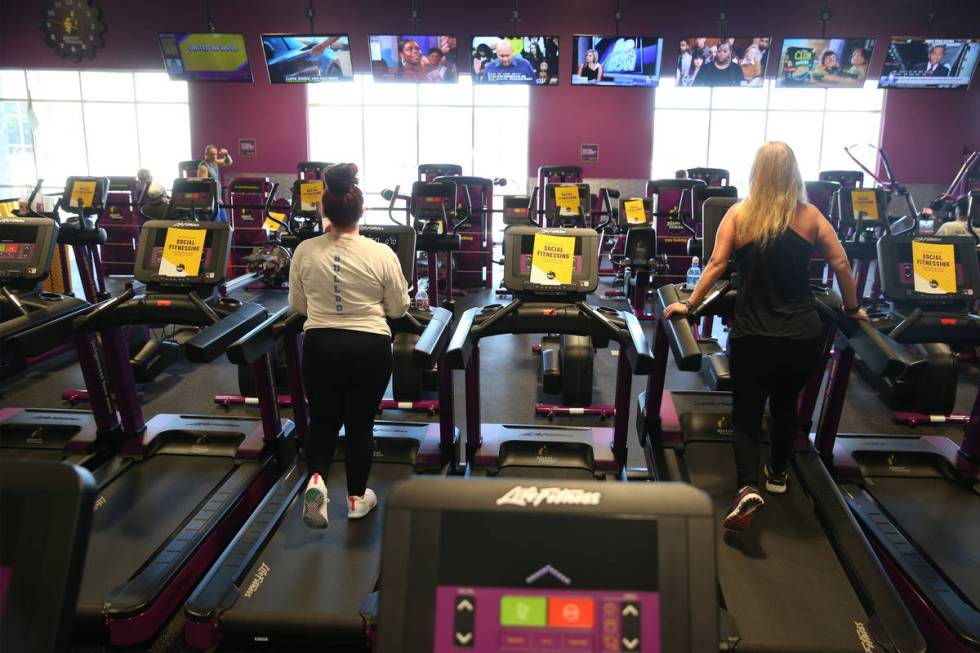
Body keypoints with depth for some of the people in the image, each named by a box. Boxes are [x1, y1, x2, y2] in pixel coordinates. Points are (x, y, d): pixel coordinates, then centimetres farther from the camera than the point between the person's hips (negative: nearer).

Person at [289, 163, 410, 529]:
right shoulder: (381, 254, -11)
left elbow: (298, 306, 7)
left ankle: (316, 480, -3)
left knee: (323, 419, 19)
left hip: (320, 346, 1)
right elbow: (398, 309, 0)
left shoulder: (304, 252, -5)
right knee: (360, 423, 14)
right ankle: (357, 498, 25)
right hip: (370, 348, -1)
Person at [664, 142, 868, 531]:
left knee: (746, 415, 8)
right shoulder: (810, 216, 3)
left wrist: (689, 305, 3)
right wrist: (853, 309, 18)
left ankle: (748, 487, -14)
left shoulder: (738, 215, -1)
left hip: (753, 336, -2)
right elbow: (841, 264, 5)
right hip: (805, 336, 2)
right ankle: (778, 474, 41)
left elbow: (716, 265, -6)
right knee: (786, 403, 25)